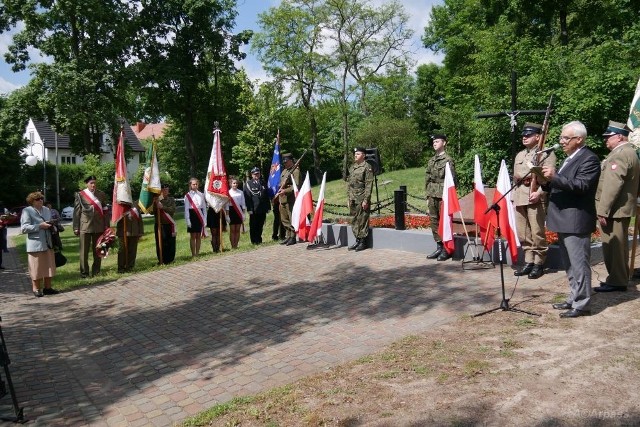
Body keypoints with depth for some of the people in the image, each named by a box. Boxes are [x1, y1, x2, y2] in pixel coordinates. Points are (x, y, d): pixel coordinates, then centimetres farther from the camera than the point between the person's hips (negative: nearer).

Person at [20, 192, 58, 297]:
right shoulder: (27, 211, -6)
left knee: (49, 267, 10)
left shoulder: (47, 210, 13)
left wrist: (51, 225, 1)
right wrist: (40, 226, -19)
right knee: (36, 268, 1)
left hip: (48, 244, 6)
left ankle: (47, 287, 21)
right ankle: (36, 289, 13)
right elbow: (24, 228, -13)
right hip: (35, 245, -6)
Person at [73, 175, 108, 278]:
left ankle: (96, 271, 19)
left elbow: (105, 211, 8)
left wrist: (106, 226, 3)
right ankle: (84, 272, 9)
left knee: (97, 250, 9)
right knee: (84, 251, 2)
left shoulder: (101, 194, 7)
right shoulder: (80, 195, 2)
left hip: (99, 226, 2)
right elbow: (76, 212, 1)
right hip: (85, 226, -2)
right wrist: (76, 227, -3)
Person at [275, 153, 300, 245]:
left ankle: (293, 238, 3)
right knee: (284, 220, 13)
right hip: (282, 199, 9)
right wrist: (279, 191, 5)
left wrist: (285, 191, -22)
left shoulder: (295, 170, -8)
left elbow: (296, 185, -16)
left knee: (292, 219, -3)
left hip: (291, 199, -9)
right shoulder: (284, 171, 19)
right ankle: (288, 236, 22)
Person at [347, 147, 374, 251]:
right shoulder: (352, 167, 14)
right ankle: (357, 241, 20)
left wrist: (366, 200, -17)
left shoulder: (367, 167, -7)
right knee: (354, 221, 11)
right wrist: (349, 198, 13)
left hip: (362, 199, -7)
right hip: (353, 199, 7)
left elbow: (369, 185, -12)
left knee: (362, 220, -2)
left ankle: (363, 242, 7)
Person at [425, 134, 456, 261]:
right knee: (434, 221, 9)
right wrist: (428, 196, 14)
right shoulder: (431, 161, 16)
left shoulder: (448, 160, -6)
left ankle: (446, 249, 4)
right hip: (432, 196, 7)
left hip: (443, 196, -7)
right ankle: (439, 247, 18)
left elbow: (451, 180, -9)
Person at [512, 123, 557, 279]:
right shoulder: (519, 155, 21)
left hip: (536, 198, -7)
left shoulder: (547, 154, -2)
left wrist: (539, 192, -23)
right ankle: (528, 262, 16)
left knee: (537, 233, -3)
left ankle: (538, 264, 6)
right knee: (523, 234, 8)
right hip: (519, 198, 7)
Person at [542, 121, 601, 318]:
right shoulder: (570, 158, 18)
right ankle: (574, 299, 27)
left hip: (576, 221, -10)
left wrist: (554, 177, -28)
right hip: (564, 220, 10)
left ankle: (582, 305, 2)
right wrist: (547, 182, 2)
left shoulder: (589, 159, -11)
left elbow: (581, 185, -23)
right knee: (570, 264, 17)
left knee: (579, 264, -4)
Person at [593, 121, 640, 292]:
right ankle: (619, 278, 24)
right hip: (621, 208, 11)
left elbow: (612, 185, -23)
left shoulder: (620, 154, -17)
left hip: (614, 210, -11)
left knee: (613, 246, -4)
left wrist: (603, 210, -22)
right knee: (618, 246, 16)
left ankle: (616, 281, 2)